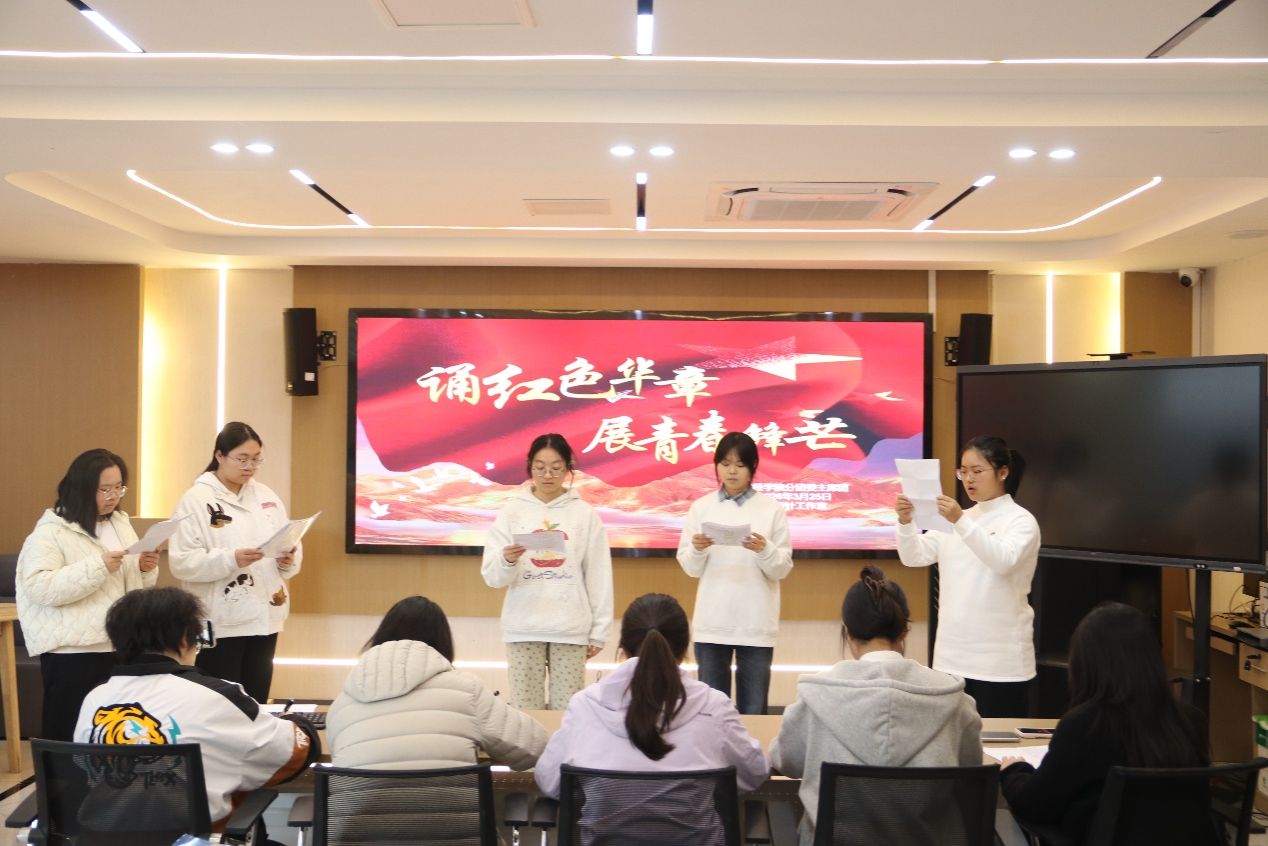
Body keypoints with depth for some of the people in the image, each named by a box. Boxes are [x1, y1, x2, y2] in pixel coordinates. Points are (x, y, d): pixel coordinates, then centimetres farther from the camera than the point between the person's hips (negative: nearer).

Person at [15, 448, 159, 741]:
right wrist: (97, 567, -26)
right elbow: (39, 588, -20)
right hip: (72, 651, -6)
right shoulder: (50, 531, -8)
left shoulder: (121, 524, 12)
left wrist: (146, 569, -2)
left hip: (119, 646, 6)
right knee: (71, 736, 1)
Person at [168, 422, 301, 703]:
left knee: (256, 703, 14)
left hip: (264, 616, 5)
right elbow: (182, 562, -14)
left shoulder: (266, 495, 10)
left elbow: (292, 544, 10)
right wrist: (231, 559, -27)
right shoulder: (196, 499, -6)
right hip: (220, 623, -5)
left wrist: (289, 560, -13)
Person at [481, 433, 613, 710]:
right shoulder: (511, 512, 1)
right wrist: (507, 560, -23)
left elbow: (599, 577, 3)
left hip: (571, 628, 0)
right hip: (523, 627, 0)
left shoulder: (585, 514, 1)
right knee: (525, 709, 4)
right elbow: (492, 576, -2)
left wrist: (599, 630, 1)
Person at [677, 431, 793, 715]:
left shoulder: (772, 509, 1)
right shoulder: (701, 507, 5)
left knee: (753, 708, 4)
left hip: (756, 623, -1)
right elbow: (690, 568, 4)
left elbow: (783, 569, 0)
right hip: (712, 622, 1)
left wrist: (764, 551, -20)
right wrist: (697, 550, -16)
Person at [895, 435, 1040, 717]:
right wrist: (906, 523, -17)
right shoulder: (954, 518, 12)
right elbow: (914, 557, 2)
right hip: (952, 656, 5)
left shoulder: (1020, 520, -3)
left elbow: (1004, 561, -23)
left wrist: (961, 522, -36)